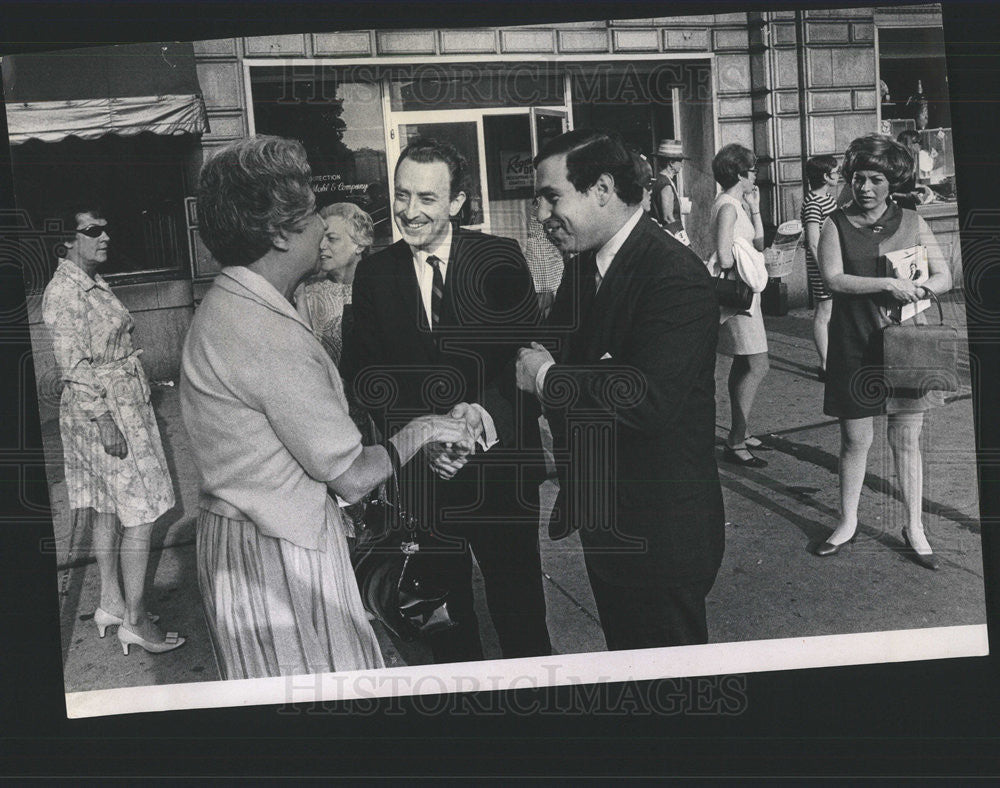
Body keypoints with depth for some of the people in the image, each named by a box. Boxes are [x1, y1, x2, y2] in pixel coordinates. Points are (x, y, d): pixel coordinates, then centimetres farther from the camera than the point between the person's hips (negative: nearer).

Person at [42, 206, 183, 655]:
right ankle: (135, 621, 5)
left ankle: (111, 604, 27)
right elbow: (74, 367, -20)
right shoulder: (63, 292, -17)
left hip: (124, 406, 10)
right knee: (140, 516, -5)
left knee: (108, 512, 16)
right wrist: (103, 421, -23)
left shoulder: (94, 284, 13)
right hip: (103, 415, -10)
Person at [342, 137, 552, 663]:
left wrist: (484, 409, -28)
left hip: (499, 467, -2)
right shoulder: (374, 273, 1)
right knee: (444, 607, 19)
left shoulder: (500, 259, -5)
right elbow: (363, 373, -3)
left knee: (519, 607, 12)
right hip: (419, 475, 2)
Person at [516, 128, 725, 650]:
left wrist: (549, 378, -21)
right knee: (625, 658, 25)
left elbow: (650, 400, -34)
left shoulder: (676, 277, -23)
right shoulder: (583, 267, 6)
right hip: (603, 525, 8)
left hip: (660, 534, -8)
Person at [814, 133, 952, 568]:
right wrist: (888, 284, -21)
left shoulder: (911, 222, 6)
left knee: (906, 439, 8)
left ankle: (914, 528, 21)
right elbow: (834, 279, -13)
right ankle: (847, 521, 25)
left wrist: (916, 288, -15)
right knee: (854, 438, 7)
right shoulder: (836, 224, 0)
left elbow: (944, 277, 6)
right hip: (855, 347, -1)